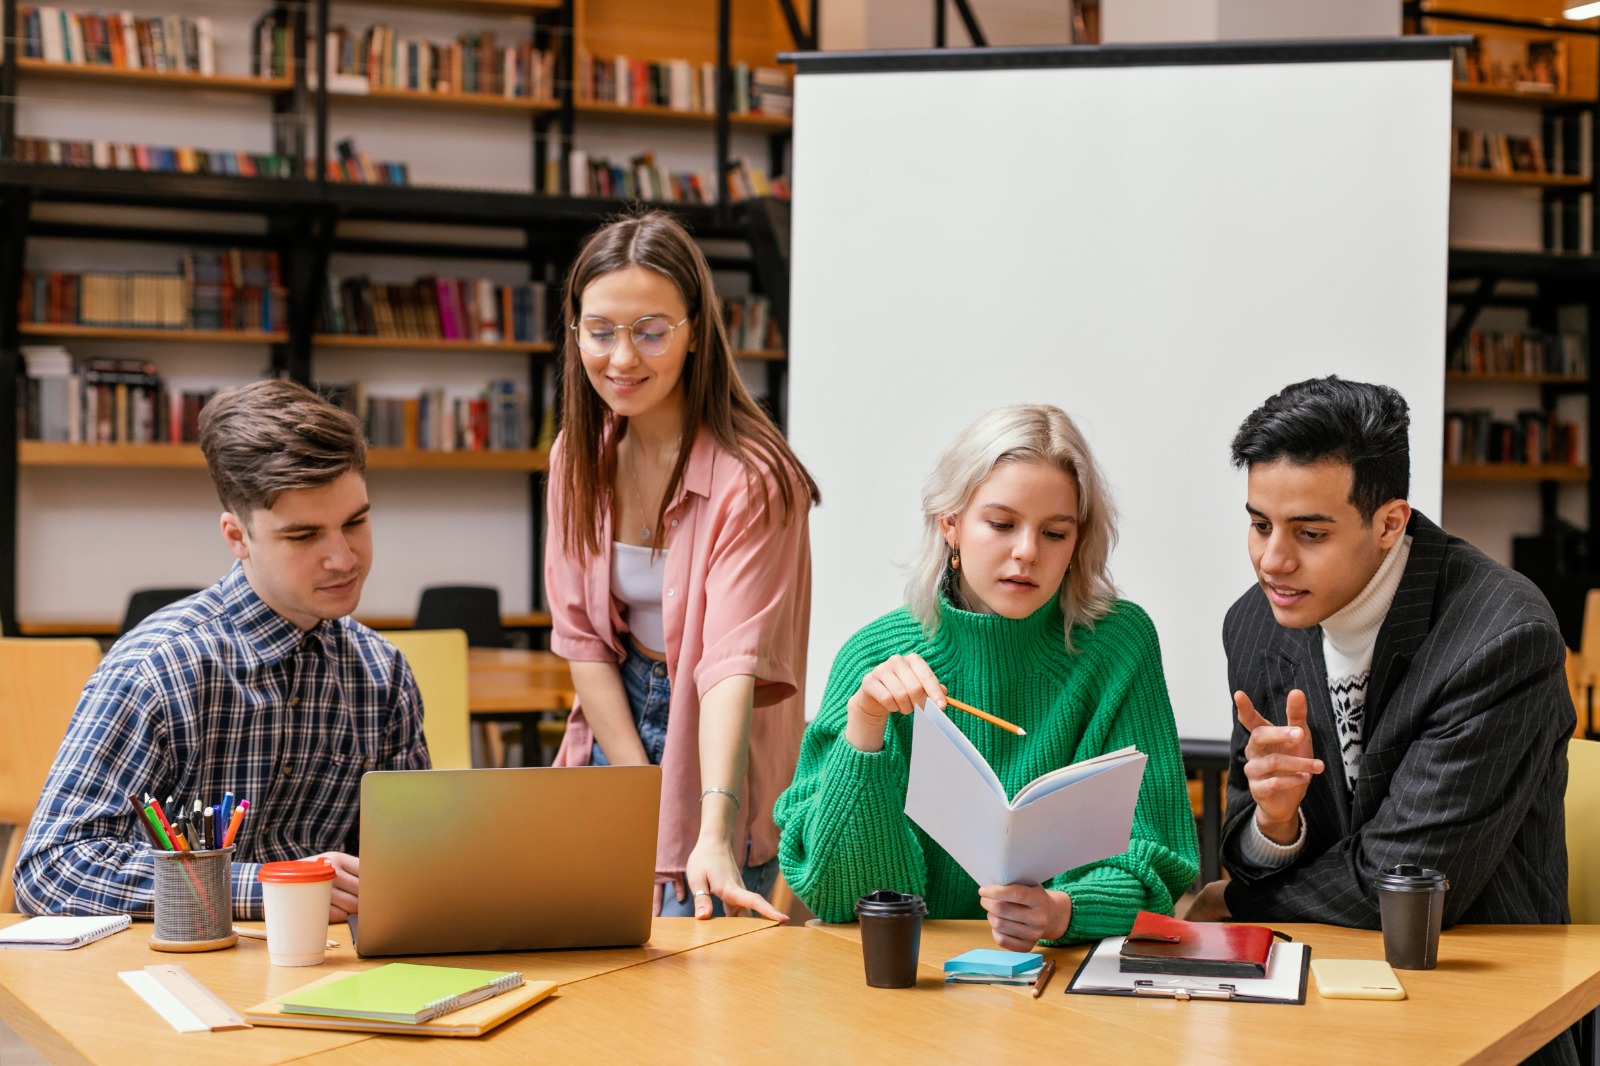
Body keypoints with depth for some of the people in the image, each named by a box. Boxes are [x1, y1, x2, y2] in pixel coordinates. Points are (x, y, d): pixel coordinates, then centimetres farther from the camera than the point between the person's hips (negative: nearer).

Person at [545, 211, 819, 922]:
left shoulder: (751, 478, -22)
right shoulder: (580, 456, -2)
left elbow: (733, 664, -31)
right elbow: (581, 636, -2)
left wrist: (714, 839, -41)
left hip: (713, 736, -5)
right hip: (618, 726, 5)